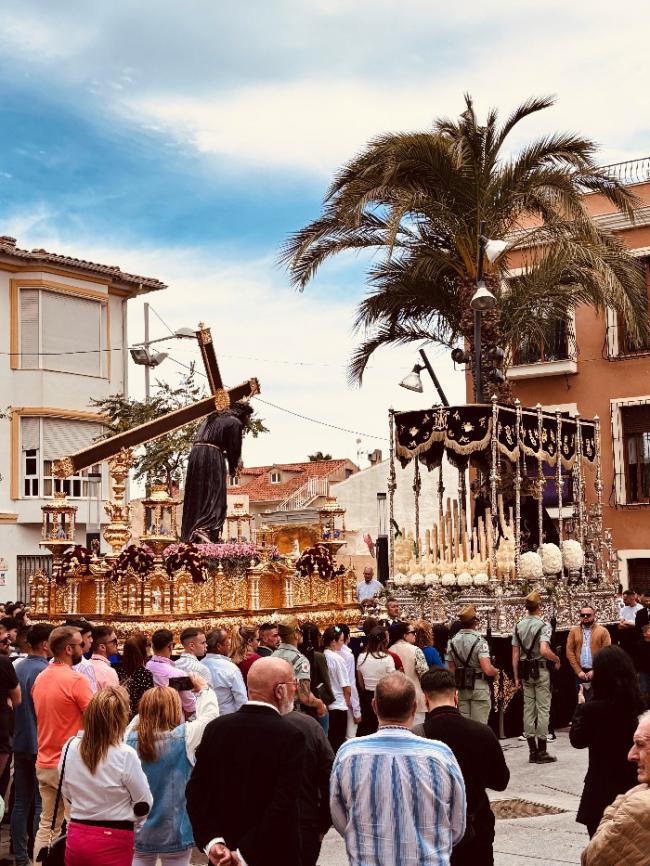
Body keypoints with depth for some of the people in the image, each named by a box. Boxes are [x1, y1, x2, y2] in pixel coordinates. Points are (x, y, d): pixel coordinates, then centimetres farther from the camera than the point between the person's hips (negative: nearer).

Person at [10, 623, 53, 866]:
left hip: (20, 743, 7)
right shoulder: (44, 671, -17)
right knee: (43, 803, 0)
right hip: (42, 745, -7)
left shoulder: (17, 668, 5)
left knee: (21, 802, 11)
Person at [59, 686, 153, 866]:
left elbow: (67, 794, 9)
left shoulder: (70, 748, -5)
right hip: (113, 843, -4)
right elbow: (143, 805, -8)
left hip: (76, 837, 4)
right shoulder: (125, 755, -18)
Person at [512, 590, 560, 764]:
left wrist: (516, 677, 11)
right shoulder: (543, 625, -13)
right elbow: (544, 650, -26)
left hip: (525, 671, 6)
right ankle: (541, 752, 1)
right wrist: (557, 659, -7)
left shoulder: (518, 626, 5)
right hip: (541, 670, -6)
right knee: (543, 709, 0)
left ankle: (532, 751, 13)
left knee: (528, 709, 9)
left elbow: (515, 654, 6)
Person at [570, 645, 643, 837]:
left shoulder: (592, 709, -21)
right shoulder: (640, 706, -9)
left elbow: (577, 740, -5)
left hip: (602, 792, -4)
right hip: (634, 786, 4)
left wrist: (581, 707, 5)